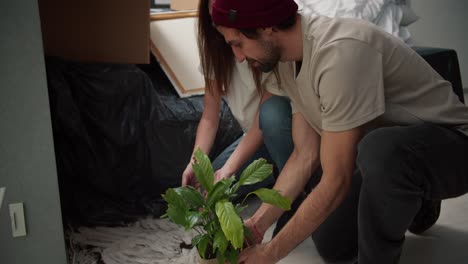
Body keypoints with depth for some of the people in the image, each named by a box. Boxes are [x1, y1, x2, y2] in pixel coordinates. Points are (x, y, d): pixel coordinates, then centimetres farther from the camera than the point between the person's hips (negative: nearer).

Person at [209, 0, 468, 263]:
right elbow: (305, 155, -1)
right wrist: (258, 223, -9)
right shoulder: (288, 61, -3)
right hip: (390, 146, 9)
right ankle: (413, 203, 31)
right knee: (331, 242, 11)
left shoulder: (340, 52, -32)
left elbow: (337, 181, -30)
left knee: (379, 149, -40)